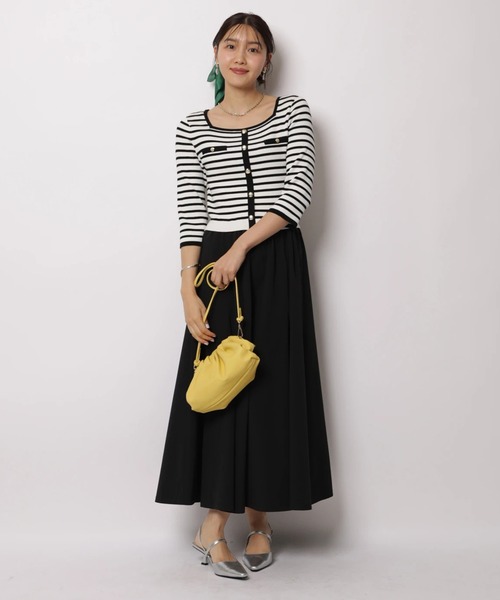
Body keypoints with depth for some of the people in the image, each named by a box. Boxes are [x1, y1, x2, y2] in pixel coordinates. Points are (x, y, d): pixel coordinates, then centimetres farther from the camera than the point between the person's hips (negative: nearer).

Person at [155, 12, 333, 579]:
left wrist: (241, 248, -15)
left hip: (277, 263, 0)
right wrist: (188, 288, -9)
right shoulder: (192, 127, 8)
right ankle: (213, 522, 11)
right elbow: (190, 213, 1)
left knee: (273, 385, 3)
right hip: (217, 264, 0)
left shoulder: (293, 111, 6)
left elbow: (299, 192, -7)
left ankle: (258, 515, 19)